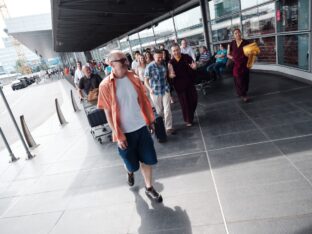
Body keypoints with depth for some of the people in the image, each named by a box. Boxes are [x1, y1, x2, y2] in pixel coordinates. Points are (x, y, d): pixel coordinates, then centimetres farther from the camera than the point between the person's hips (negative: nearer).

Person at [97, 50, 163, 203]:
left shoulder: (134, 78, -1)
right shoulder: (105, 86, -12)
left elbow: (144, 100, 7)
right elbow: (108, 113, -11)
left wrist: (150, 120, 9)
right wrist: (118, 135, -13)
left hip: (142, 127, 3)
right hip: (125, 132, -2)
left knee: (147, 159, 10)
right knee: (132, 163, 14)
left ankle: (149, 188, 30)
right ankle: (130, 172, 51)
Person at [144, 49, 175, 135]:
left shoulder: (164, 64, 2)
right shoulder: (149, 67, -12)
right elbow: (146, 80, -13)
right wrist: (150, 89, -29)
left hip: (165, 90, 2)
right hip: (155, 92, -2)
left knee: (167, 110, -3)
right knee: (159, 111, 13)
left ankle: (168, 128, 7)